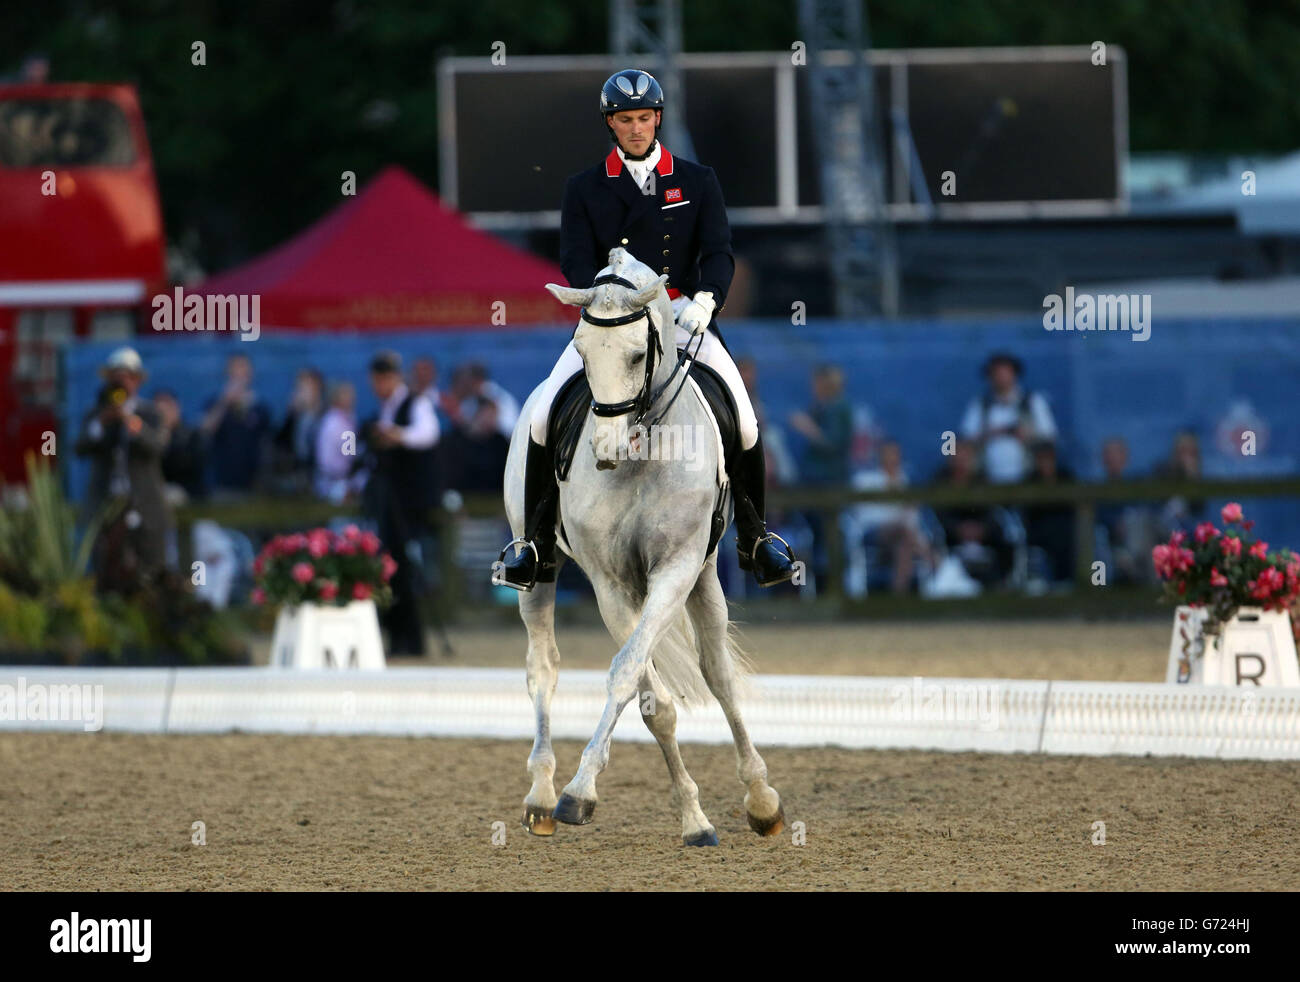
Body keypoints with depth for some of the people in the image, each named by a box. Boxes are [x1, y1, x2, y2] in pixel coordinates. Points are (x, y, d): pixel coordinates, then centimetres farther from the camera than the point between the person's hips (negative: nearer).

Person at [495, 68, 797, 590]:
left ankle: (753, 533, 6)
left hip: (683, 315, 0)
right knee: (545, 418, -19)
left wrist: (706, 298, -20)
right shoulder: (584, 189, 10)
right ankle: (538, 542, -6)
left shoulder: (697, 181, 11)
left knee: (743, 423, -16)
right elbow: (576, 260, 0)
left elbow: (717, 251, 1)